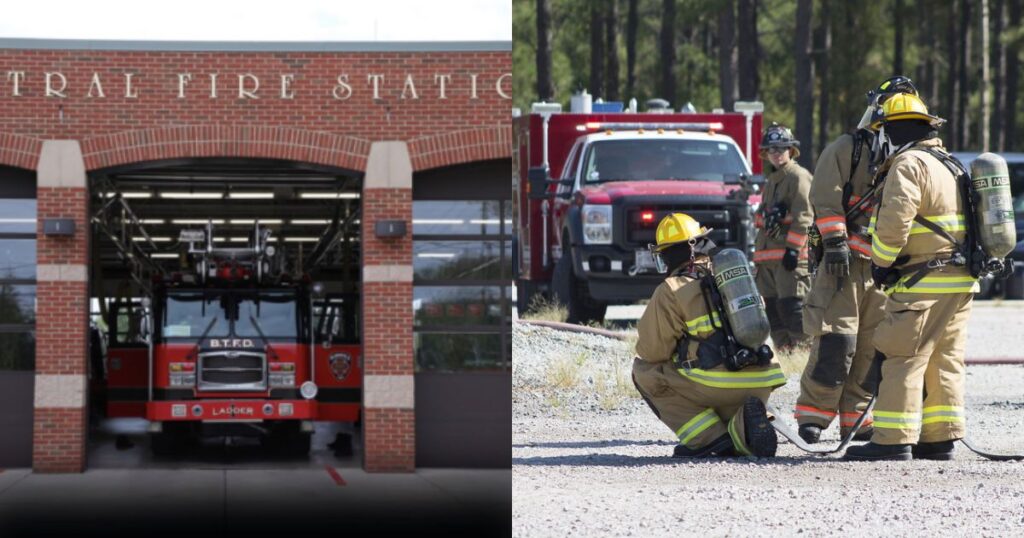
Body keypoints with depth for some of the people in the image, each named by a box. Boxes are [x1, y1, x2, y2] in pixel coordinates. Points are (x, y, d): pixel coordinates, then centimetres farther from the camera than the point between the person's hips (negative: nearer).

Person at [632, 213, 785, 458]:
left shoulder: (671, 290, -1)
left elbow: (652, 352, 1)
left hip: (720, 381, -6)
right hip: (761, 386, 6)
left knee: (645, 372, 13)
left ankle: (709, 438, -2)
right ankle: (742, 426, -3)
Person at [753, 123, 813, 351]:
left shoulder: (798, 176, -5)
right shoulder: (772, 181, 24)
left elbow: (803, 216, -13)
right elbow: (760, 215, 25)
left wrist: (793, 248, -18)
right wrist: (766, 217, 0)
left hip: (789, 254, -9)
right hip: (768, 253, 9)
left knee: (791, 304, -15)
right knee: (771, 304, 7)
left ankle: (805, 346, -12)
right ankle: (782, 346, 12)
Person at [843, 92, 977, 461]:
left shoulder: (909, 164, -11)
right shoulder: (948, 165, 20)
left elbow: (894, 221, -21)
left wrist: (881, 263, -8)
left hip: (923, 283, -10)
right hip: (959, 281, 10)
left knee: (902, 359, -9)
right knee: (945, 360, 11)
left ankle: (893, 440, -11)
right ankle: (939, 438, 13)